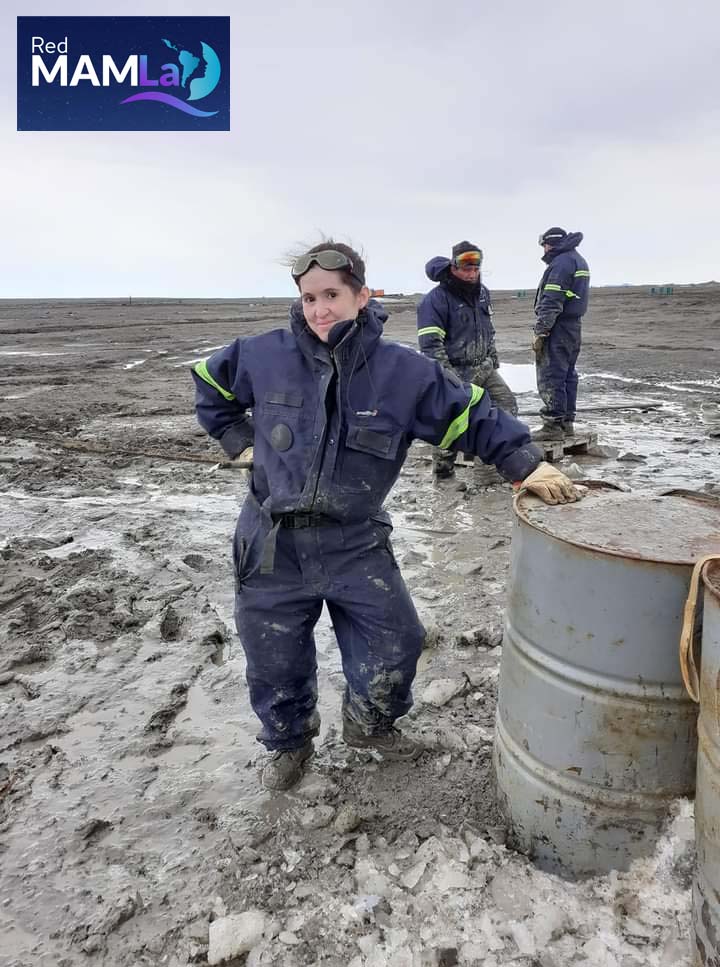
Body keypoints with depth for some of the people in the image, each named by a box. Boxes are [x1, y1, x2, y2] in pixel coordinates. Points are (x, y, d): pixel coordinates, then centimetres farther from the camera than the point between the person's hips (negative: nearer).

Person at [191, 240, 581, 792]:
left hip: (355, 543, 0)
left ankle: (369, 724, 38)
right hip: (273, 544, 1)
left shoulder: (401, 371, -10)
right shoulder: (267, 356, -7)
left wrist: (527, 464, -13)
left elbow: (473, 416, -4)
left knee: (396, 644, 4)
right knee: (274, 660, 12)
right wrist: (239, 441, 6)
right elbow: (211, 383, 13)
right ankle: (290, 743, 43)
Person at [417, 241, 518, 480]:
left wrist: (493, 359, 20)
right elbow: (430, 343, -21)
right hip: (457, 373, -7)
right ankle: (442, 470, 11)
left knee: (507, 404, 9)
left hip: (484, 368, 8)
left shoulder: (482, 292, 8)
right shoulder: (436, 299, -17)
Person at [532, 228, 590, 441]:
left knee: (550, 377, -8)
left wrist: (540, 331, -19)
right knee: (568, 375, 13)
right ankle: (567, 421, 19)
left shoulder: (561, 263, -13)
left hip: (558, 327, -10)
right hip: (574, 326, 10)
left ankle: (553, 425, -8)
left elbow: (551, 302, -20)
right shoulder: (579, 261, 19)